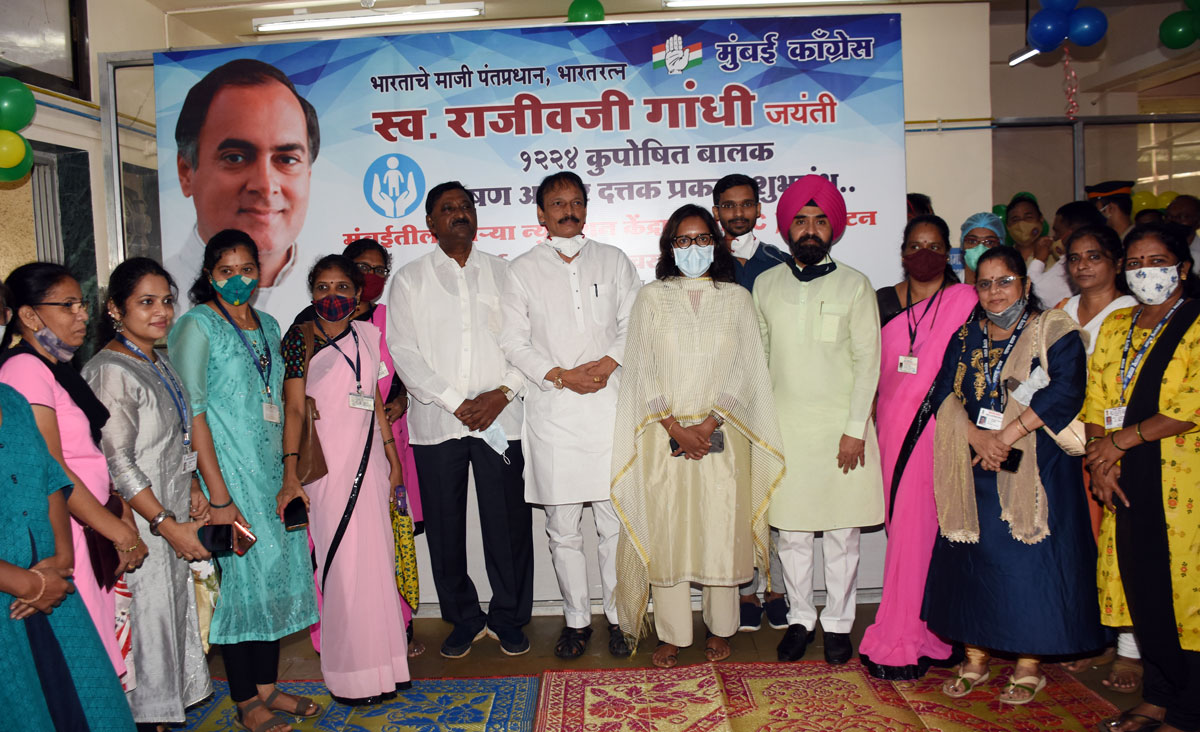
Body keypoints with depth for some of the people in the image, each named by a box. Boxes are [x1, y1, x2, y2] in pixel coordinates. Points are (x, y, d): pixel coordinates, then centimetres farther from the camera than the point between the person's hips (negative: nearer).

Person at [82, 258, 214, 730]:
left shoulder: (159, 363, 12)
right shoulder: (111, 371, -15)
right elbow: (117, 462, -19)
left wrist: (193, 488, 6)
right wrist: (168, 525, -18)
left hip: (175, 517, 8)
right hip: (139, 525, -8)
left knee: (175, 614, 15)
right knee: (147, 618, 1)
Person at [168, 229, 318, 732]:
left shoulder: (267, 325, 13)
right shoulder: (197, 325, -8)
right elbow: (192, 409, -15)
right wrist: (218, 493, -19)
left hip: (271, 469, 7)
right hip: (228, 469, -7)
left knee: (277, 570, 11)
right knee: (241, 575, -1)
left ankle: (267, 687, 25)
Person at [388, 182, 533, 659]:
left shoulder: (502, 273, 11)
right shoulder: (409, 280, 8)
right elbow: (403, 351, -2)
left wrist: (501, 393, -10)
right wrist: (456, 402, -10)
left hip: (500, 419, 0)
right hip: (436, 422, 0)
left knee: (508, 522, 2)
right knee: (445, 526, 6)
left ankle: (508, 618, 20)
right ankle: (464, 619, 23)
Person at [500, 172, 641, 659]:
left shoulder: (613, 261, 13)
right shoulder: (522, 270, 9)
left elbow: (635, 324, 8)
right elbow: (514, 341, 4)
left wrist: (609, 362, -9)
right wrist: (560, 375, -8)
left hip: (609, 404, 0)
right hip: (552, 411, 0)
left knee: (616, 521, 2)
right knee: (562, 527, 5)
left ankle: (618, 617, 17)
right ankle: (576, 619, 20)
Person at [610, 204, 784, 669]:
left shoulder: (736, 298, 7)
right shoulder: (652, 298, 6)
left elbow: (745, 370, 0)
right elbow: (642, 370, -1)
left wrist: (708, 424, -11)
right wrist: (676, 429, -10)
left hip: (723, 436, 1)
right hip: (665, 436, 0)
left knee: (721, 531, 5)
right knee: (666, 533, 2)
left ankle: (720, 628, 23)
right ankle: (671, 635, 16)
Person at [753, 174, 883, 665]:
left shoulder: (854, 285, 0)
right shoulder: (766, 285, 7)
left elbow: (867, 361, -2)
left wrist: (855, 430, -8)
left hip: (840, 427, -2)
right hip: (785, 427, 2)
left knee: (842, 532, 5)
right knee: (791, 530, 7)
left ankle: (838, 623, 20)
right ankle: (799, 619, 23)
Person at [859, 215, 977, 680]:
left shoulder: (965, 300, 1)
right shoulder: (884, 301, 12)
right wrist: (868, 419, 6)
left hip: (941, 428, -3)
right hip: (895, 427, 4)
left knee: (923, 524, -4)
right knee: (903, 524, 5)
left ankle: (902, 641, 6)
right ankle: (918, 634, 17)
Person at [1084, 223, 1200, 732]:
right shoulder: (1115, 326, 15)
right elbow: (1096, 401, 11)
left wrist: (1121, 440, -13)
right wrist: (1099, 462, -3)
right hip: (1128, 483, 6)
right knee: (1140, 587, 10)